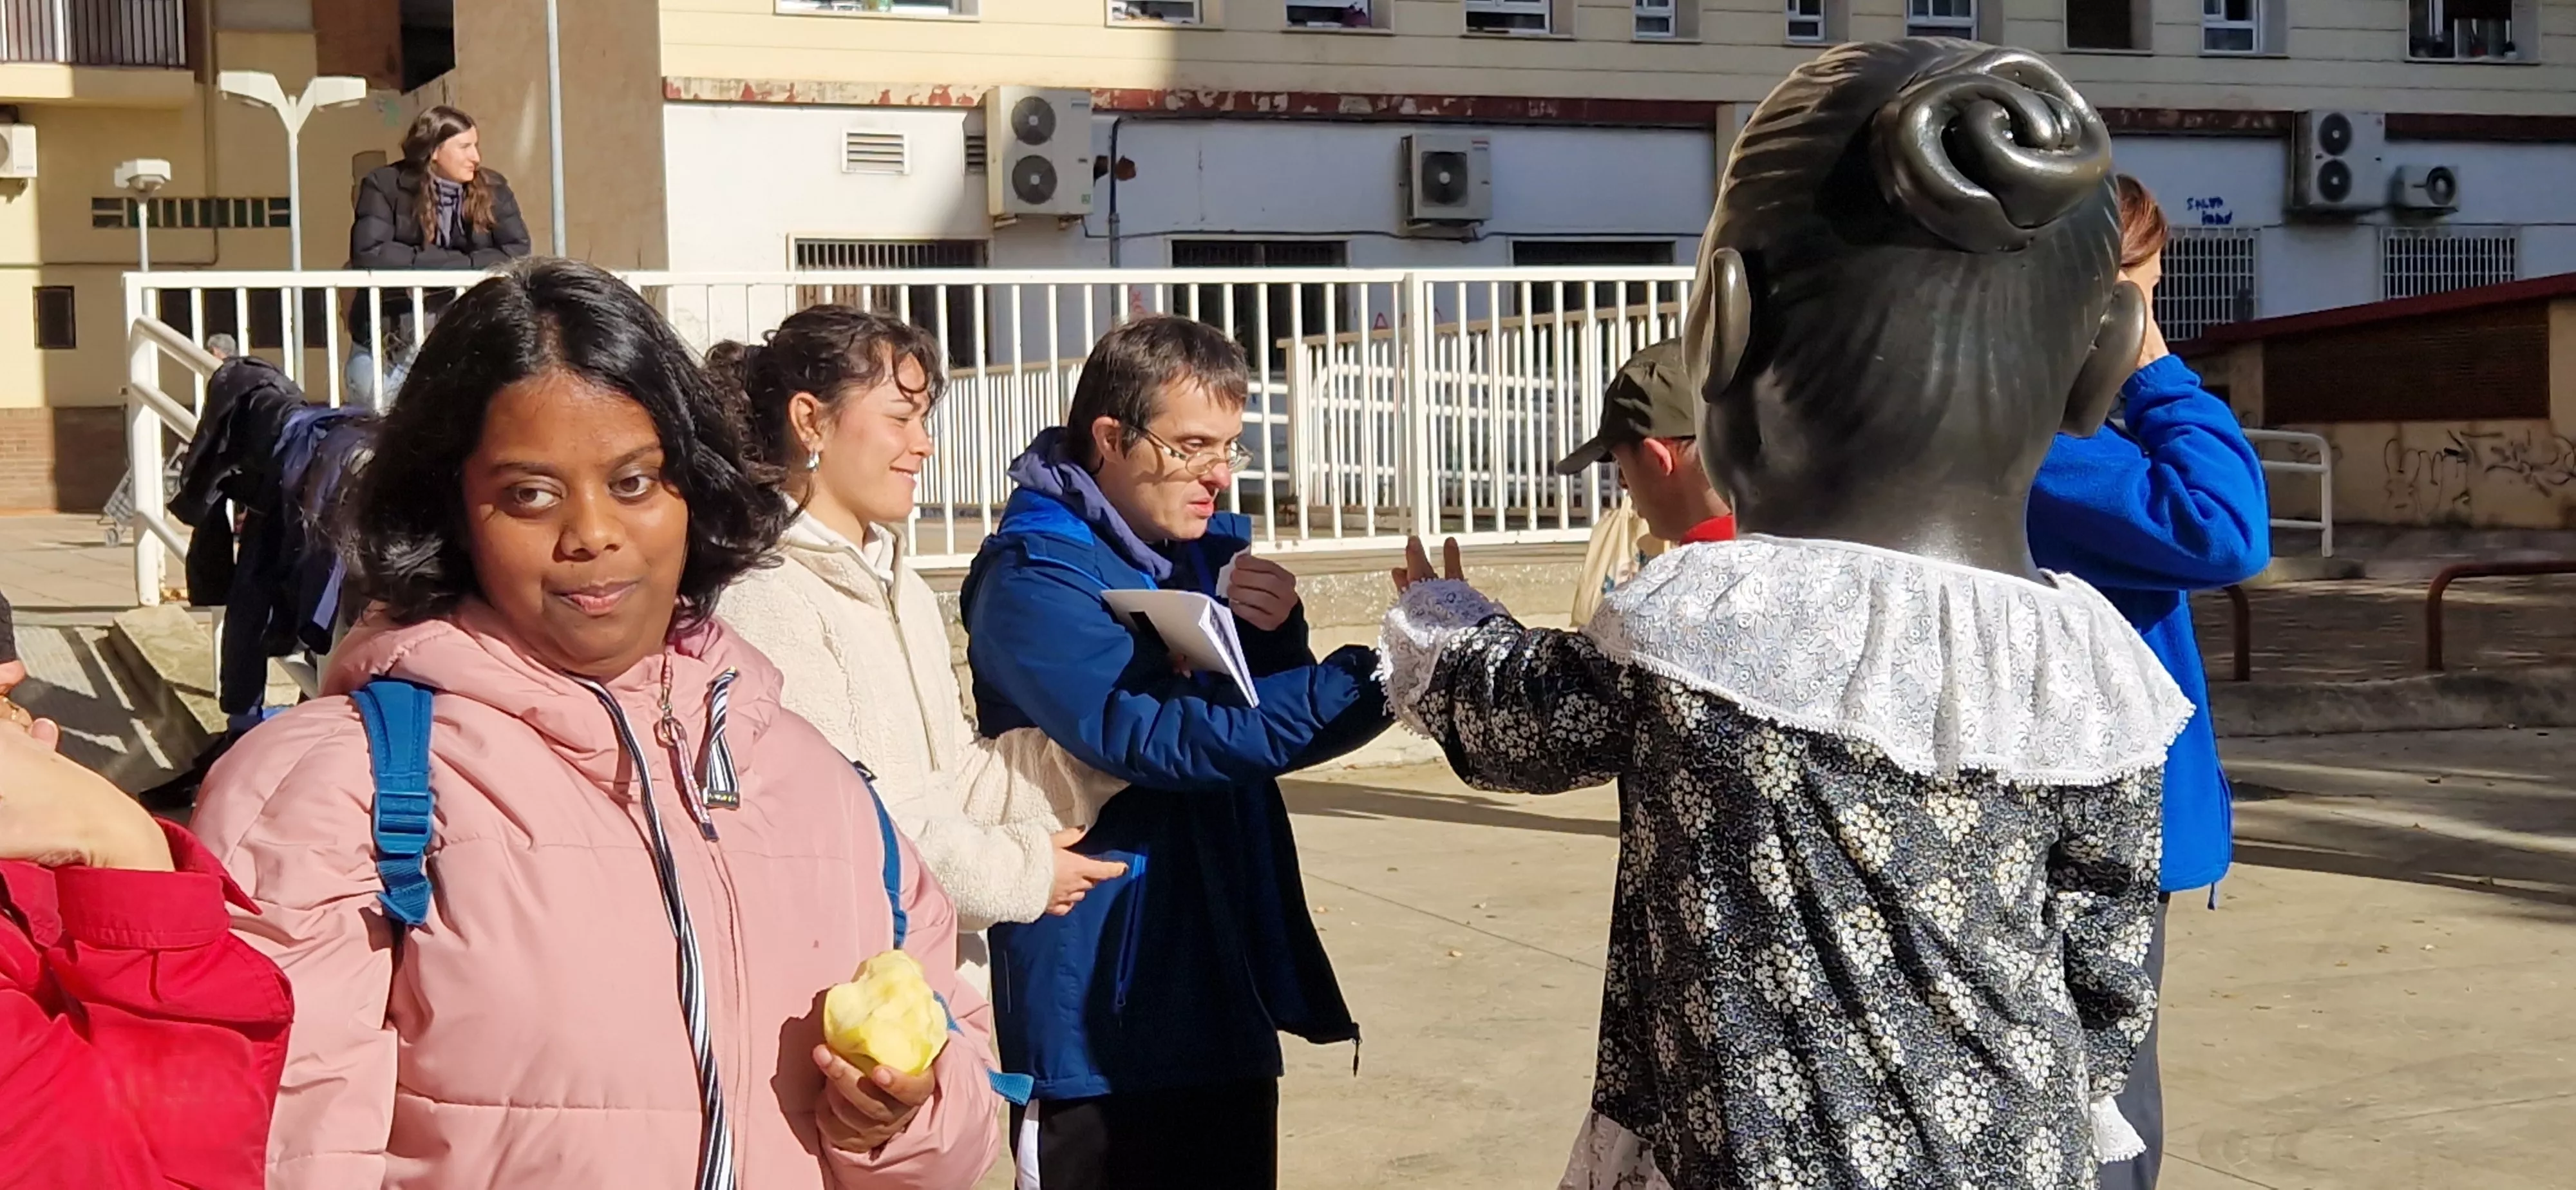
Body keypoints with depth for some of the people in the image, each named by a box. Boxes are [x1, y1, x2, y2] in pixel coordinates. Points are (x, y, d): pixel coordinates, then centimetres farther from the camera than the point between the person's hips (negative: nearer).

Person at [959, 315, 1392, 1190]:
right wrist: (1373, 680, -32)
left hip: (1229, 1007, 7)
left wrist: (1274, 632, -8)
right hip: (1104, 1024, -7)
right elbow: (1158, 740, -27)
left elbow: (1264, 714, 14)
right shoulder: (1034, 578, -14)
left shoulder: (1208, 550, 10)